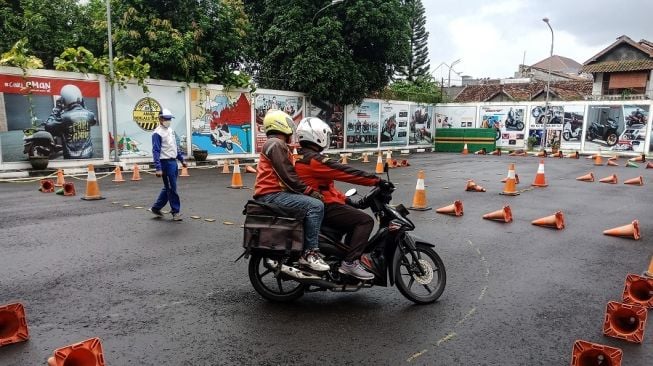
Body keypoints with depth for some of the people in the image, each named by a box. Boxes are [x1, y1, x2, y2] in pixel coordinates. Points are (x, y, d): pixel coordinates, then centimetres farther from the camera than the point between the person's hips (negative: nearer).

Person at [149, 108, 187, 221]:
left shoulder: (171, 131, 13)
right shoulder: (157, 133, -11)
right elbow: (156, 151, -16)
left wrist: (182, 160, 18)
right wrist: (158, 168, -21)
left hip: (173, 162, 8)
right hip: (165, 163, -8)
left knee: (168, 188, 15)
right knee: (171, 188, -2)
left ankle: (156, 208, 27)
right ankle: (176, 211, 7)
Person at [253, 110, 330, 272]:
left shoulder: (278, 145, 23)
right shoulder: (275, 144, -11)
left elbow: (289, 175, 20)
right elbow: (288, 177, -19)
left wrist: (310, 191, 10)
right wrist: (310, 192, -13)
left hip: (275, 193, 11)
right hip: (272, 195, -11)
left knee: (311, 203, 17)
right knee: (316, 205, -21)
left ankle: (304, 249, 12)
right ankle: (310, 253, -16)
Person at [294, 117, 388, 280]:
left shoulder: (301, 158, 16)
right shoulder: (314, 159, -17)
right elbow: (344, 172, -21)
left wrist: (344, 198, 18)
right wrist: (377, 180, -17)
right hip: (323, 207, -11)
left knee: (354, 219, 22)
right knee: (365, 221, -12)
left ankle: (347, 259, 19)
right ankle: (350, 263, -16)